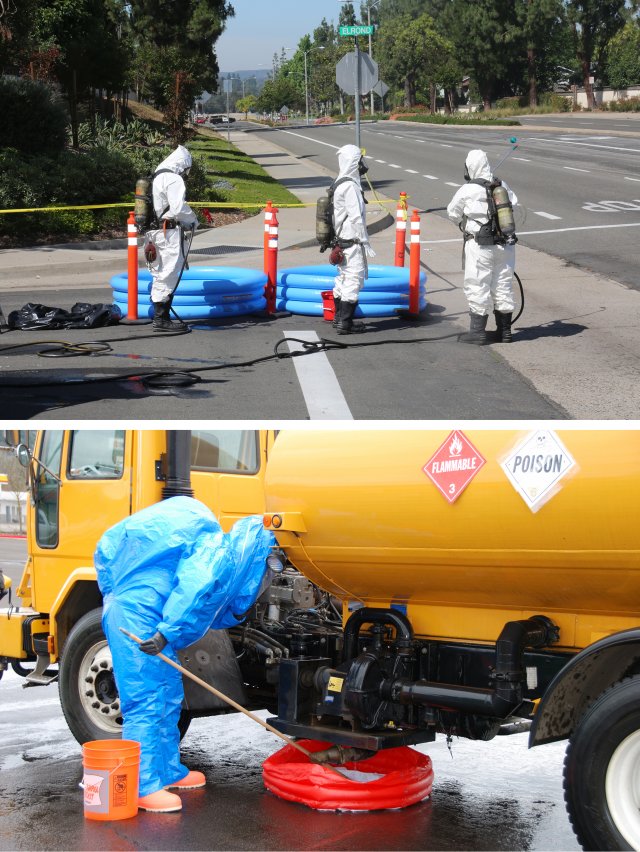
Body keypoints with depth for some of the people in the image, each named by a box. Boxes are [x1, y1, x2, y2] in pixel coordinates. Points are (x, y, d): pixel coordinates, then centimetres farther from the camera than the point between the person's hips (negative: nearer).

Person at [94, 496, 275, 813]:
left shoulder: (220, 555, 19)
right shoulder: (218, 552, -12)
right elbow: (193, 588, -27)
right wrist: (166, 633, -31)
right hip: (135, 612, -11)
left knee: (168, 695, 17)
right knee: (145, 700, -12)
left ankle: (168, 771, 28)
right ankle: (143, 786, -11)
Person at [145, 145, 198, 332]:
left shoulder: (158, 178, 18)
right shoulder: (174, 179, -11)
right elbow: (179, 208, -18)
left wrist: (184, 223, 15)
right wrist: (193, 221, -1)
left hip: (157, 231, 10)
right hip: (170, 233, -10)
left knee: (162, 276, 14)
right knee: (169, 275, -7)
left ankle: (161, 317, 19)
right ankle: (161, 319, -7)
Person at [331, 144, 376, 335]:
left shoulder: (340, 185, 13)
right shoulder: (350, 187, -18)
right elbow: (356, 218, -20)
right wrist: (365, 243, -15)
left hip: (342, 241, 10)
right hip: (352, 242, -10)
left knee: (343, 279, 17)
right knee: (354, 280, -6)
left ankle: (339, 317, 27)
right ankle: (345, 323, -5)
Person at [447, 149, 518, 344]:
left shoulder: (467, 191, -11)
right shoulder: (502, 186, 2)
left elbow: (453, 213, 2)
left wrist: (464, 221, 22)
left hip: (480, 246, -5)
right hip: (505, 245, 5)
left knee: (477, 288, 2)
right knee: (503, 286, 13)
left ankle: (478, 331, 4)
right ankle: (504, 330, 20)